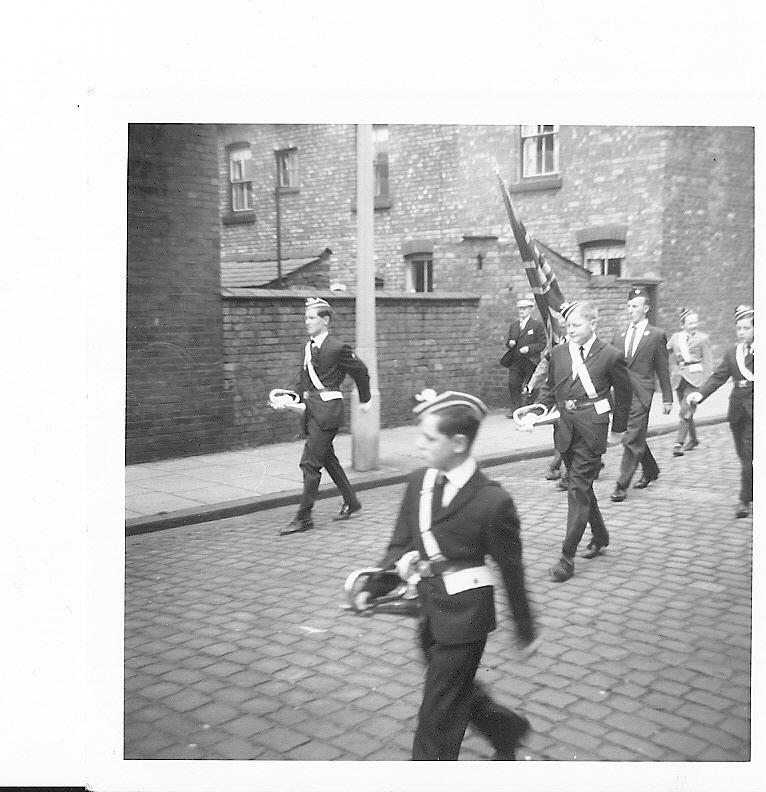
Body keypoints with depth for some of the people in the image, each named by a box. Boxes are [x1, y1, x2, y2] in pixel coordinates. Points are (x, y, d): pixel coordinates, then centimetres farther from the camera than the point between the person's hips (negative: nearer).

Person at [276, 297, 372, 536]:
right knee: (328, 459, 17)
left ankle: (304, 517, -3)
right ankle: (351, 502, 33)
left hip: (327, 409, -9)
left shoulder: (337, 348, -10)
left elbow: (361, 371, 1)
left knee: (310, 462, -9)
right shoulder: (308, 347, 13)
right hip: (312, 409, 9)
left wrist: (365, 399, 11)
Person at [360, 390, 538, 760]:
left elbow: (511, 569, -9)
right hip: (427, 609, 7)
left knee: (437, 715, 4)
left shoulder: (492, 500, -19)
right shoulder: (418, 482, -1)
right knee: (457, 689, 25)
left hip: (463, 615, -7)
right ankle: (507, 728, 51)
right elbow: (400, 541, 8)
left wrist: (525, 630, 1)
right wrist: (399, 560, -17)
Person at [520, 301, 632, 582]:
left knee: (579, 490, -7)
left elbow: (624, 393, 5)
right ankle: (600, 537, 38)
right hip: (565, 428, 6)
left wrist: (618, 429, 10)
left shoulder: (611, 356, -6)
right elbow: (550, 388, 16)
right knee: (582, 487, 18)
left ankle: (567, 557, -3)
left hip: (591, 431, -5)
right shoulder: (558, 352, 6)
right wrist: (536, 412, -1)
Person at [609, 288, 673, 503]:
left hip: (640, 394, -5)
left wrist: (667, 399, 2)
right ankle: (650, 470, 37)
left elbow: (662, 369, 2)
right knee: (637, 438, 16)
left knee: (632, 439, -8)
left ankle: (622, 485, -6)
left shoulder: (656, 335, 1)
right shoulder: (618, 336, 13)